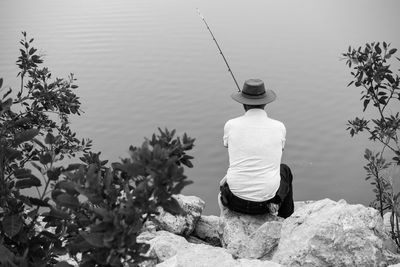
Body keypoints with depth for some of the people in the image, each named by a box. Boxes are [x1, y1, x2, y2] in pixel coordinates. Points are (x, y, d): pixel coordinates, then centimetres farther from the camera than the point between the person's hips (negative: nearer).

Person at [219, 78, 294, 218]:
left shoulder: (231, 125, -6)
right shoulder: (279, 127, -5)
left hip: (236, 201, 0)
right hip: (267, 200, 0)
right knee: (284, 170, 33)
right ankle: (285, 220, 47)